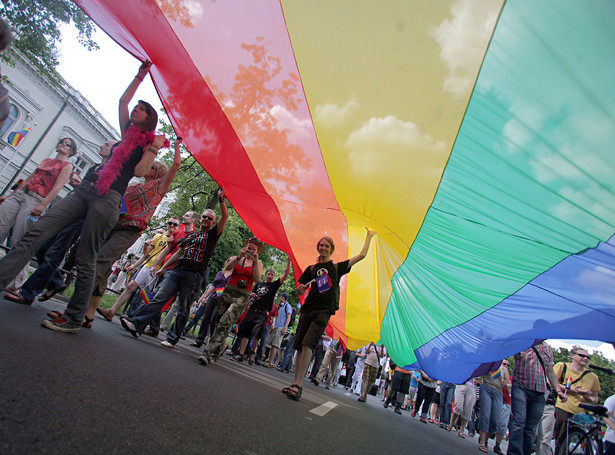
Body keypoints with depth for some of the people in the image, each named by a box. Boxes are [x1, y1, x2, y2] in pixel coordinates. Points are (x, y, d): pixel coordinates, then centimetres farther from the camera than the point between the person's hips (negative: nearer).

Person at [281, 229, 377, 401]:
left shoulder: (336, 267, 13)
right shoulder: (311, 269, 18)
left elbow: (361, 255, 13)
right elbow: (300, 290, 19)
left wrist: (369, 237, 15)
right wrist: (300, 288, -4)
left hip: (324, 311, -4)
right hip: (307, 310, 4)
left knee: (308, 343, -20)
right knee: (299, 346, 0)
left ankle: (298, 385, -19)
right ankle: (295, 383, 10)